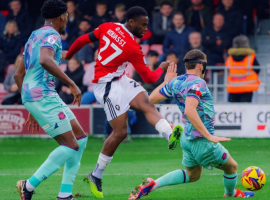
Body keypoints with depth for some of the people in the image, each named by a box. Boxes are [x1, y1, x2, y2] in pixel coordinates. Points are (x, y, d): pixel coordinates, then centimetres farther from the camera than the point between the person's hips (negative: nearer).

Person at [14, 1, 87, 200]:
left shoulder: (34, 36, 23)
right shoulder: (51, 35, -7)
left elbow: (18, 75, 26)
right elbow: (45, 60, -30)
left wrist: (32, 108, 29)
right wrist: (72, 84, -27)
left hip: (31, 96, 10)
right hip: (43, 95, -10)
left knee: (80, 138, 10)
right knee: (71, 146, -10)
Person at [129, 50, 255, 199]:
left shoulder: (175, 82, 5)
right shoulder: (197, 83, -19)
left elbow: (151, 99, 14)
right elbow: (189, 111, -33)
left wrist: (166, 82, 28)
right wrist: (209, 136, -31)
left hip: (186, 138, 9)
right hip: (201, 140, -9)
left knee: (192, 175, 24)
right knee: (231, 167, 13)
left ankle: (152, 184, 8)